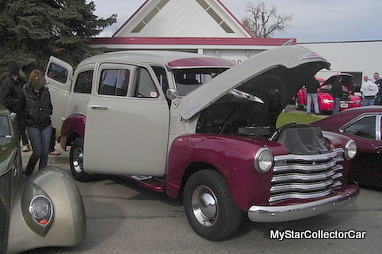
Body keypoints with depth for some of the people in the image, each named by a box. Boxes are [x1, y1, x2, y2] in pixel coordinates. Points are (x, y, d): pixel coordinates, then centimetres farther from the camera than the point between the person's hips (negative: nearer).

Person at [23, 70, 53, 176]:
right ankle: (27, 174, 17)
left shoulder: (46, 92, 8)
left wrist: (48, 113, 11)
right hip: (33, 126, -4)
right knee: (37, 152, -5)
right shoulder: (26, 93, -6)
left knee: (45, 152, 4)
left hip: (46, 125, 4)